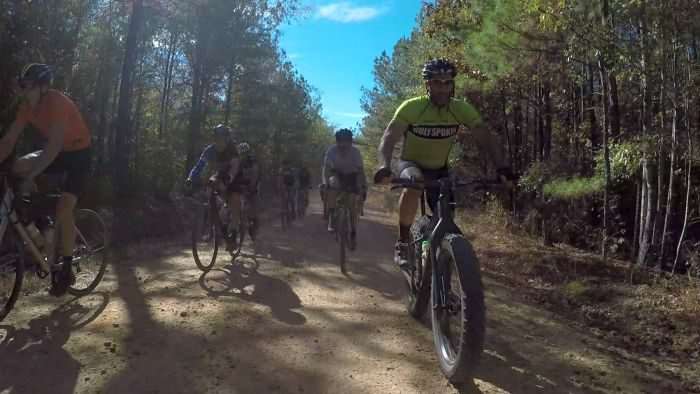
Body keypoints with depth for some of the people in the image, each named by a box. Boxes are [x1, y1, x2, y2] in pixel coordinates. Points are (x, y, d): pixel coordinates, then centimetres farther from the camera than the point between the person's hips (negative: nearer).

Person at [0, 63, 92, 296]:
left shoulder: (57, 102, -25)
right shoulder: (27, 106, -4)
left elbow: (54, 144, -33)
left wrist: (32, 176, -38)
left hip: (79, 154, -7)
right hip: (58, 153, 7)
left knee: (63, 208, -18)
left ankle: (66, 270, -7)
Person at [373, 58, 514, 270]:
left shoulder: (462, 109, -15)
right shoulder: (412, 107, -22)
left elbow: (485, 139, -19)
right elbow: (389, 138, -30)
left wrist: (501, 167, -36)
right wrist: (384, 166, -49)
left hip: (439, 169, 3)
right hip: (411, 164, -3)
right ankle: (402, 244, -23)